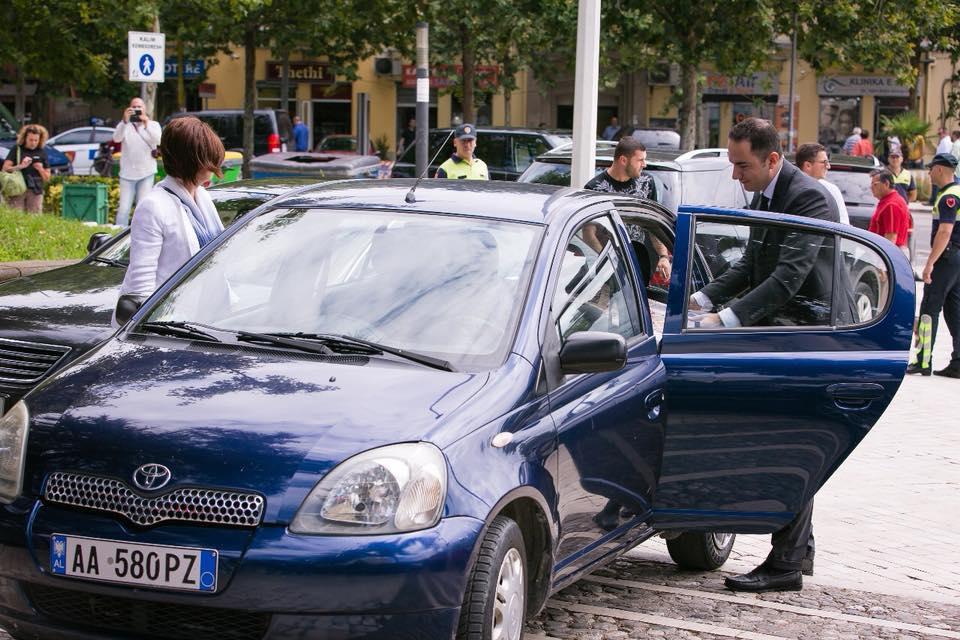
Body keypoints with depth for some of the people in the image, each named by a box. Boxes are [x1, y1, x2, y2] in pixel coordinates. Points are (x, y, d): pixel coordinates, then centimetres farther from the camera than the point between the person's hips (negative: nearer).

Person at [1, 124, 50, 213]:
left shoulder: (42, 153, 10)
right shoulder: (16, 150, 5)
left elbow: (47, 178, 12)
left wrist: (41, 169, -8)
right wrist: (20, 167, -17)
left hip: (35, 191, 2)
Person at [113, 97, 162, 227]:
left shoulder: (153, 125, 6)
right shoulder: (125, 125, 5)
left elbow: (158, 140, -13)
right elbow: (116, 138, -14)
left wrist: (146, 123, -26)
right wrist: (124, 121, -30)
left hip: (146, 173, 0)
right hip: (127, 173, 0)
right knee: (123, 209, -3)